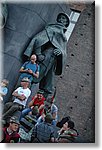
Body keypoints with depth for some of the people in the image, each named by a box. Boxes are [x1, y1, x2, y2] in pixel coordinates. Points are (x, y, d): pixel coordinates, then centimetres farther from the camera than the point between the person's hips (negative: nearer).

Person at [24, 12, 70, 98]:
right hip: (47, 55, -6)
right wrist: (38, 53, -16)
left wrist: (60, 51, -6)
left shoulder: (64, 37, 31)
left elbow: (64, 53, 20)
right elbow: (39, 39, -1)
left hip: (54, 61, 6)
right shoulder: (51, 28, 14)